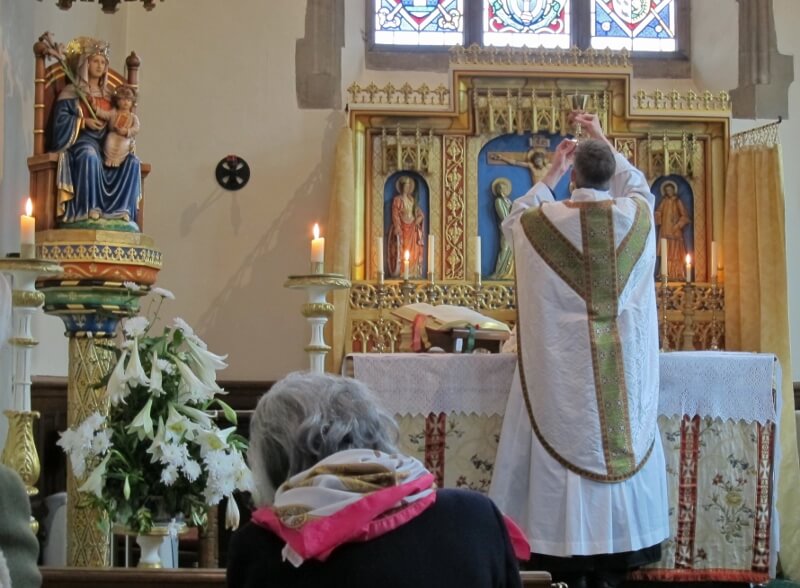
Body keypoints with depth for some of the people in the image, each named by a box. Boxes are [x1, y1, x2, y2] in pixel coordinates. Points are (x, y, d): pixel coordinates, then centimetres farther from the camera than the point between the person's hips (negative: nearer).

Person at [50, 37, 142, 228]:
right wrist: (84, 122, -13)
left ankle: (120, 210, -30)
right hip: (80, 140, -5)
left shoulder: (108, 96, 22)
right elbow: (60, 121, -1)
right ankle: (87, 211, -40)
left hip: (106, 144, 5)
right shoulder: (72, 92, 8)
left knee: (132, 162, -24)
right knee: (89, 156, -41)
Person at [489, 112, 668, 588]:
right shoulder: (636, 215, -2)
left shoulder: (547, 220, -7)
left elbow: (513, 220, 16)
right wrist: (605, 143, 29)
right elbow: (640, 187, 23)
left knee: (567, 444, 3)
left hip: (564, 363, -2)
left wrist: (552, 175, 20)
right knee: (620, 440, 9)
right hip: (623, 362, 2)